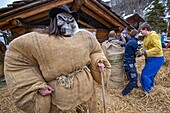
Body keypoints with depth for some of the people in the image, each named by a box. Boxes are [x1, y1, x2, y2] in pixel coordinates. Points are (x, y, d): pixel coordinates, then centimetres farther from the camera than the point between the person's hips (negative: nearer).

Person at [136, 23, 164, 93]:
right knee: (150, 75, 21)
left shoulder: (153, 36, -18)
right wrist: (140, 51, -1)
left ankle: (147, 91, 10)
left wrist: (144, 52, -28)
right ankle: (150, 87, 40)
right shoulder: (147, 37, 11)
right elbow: (145, 47, 19)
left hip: (156, 59, -9)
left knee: (145, 75, -6)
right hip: (151, 59, 10)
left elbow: (158, 48, -26)